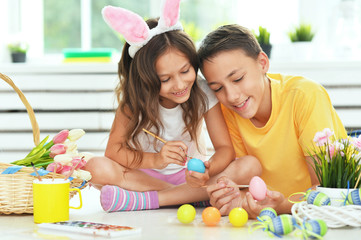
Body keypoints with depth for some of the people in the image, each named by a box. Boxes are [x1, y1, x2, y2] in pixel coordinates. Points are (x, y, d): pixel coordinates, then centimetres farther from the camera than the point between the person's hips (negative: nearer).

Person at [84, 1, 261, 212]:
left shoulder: (204, 92, -12)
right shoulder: (135, 98, -13)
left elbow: (225, 148, -14)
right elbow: (113, 150, -17)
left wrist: (207, 170, -38)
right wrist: (156, 160, -36)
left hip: (189, 175, 1)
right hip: (147, 176, -1)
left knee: (251, 166, -27)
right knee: (96, 168, -30)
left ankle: (144, 200, -30)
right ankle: (193, 196, -24)